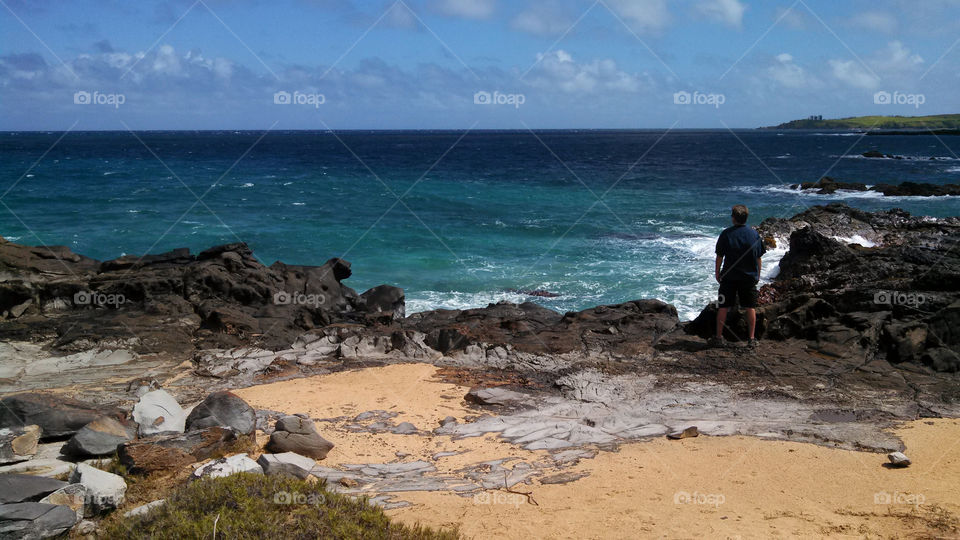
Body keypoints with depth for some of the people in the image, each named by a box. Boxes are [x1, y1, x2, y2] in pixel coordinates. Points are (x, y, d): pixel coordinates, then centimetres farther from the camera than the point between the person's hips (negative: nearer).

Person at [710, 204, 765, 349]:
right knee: (750, 308, 8)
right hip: (750, 277, 2)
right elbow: (758, 257, 5)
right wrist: (758, 274, 16)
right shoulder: (754, 234, -1)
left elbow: (719, 256, -4)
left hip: (729, 276, -2)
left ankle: (719, 337, 8)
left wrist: (717, 272, 8)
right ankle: (751, 339, 9)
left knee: (723, 307, 6)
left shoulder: (726, 234, -8)